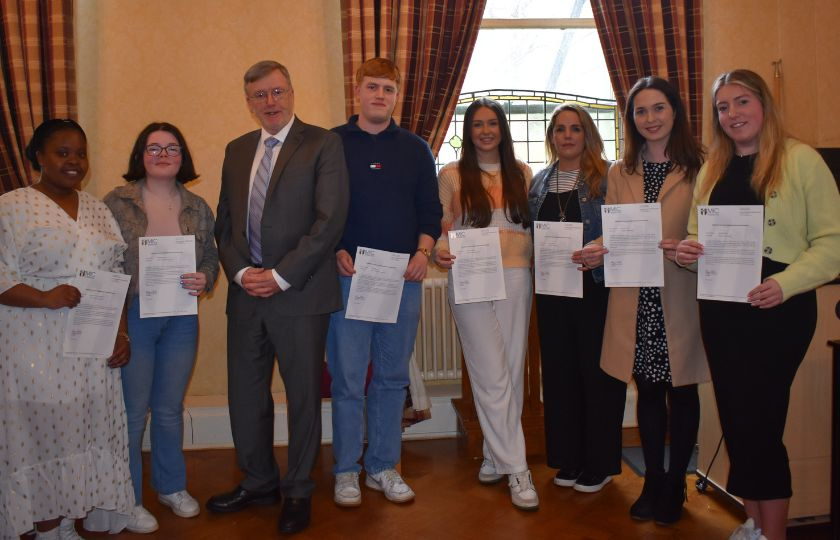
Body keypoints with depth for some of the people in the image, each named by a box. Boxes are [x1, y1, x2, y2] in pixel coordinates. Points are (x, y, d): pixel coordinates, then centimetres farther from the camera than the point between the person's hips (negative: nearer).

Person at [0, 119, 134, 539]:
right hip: (37, 350, -5)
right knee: (42, 435, 3)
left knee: (86, 432, 9)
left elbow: (116, 278, 13)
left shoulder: (97, 209, 12)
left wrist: (121, 334, 6)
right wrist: (44, 297, -24)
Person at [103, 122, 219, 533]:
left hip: (181, 318, 3)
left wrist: (205, 280, -11)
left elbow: (212, 257, 11)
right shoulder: (116, 202, -3)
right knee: (132, 411, 5)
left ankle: (171, 486, 34)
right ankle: (127, 499, 22)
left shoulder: (197, 207, 6)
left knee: (170, 409, 15)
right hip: (132, 317, -3)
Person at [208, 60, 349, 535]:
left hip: (300, 295, -5)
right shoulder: (237, 150, 15)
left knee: (304, 395, 7)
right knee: (245, 394, 12)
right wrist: (240, 271, -4)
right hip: (246, 294, 5)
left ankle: (299, 492, 25)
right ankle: (259, 482, 33)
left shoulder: (323, 144, -3)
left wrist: (280, 276, -14)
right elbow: (225, 222, 14)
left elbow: (330, 219, -12)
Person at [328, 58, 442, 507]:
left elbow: (430, 209, 11)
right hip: (347, 273, -2)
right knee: (347, 377, 1)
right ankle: (346, 470, 16)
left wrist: (423, 252, -5)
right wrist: (336, 251, -10)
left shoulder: (415, 149, 12)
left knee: (392, 377, 8)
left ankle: (383, 466, 21)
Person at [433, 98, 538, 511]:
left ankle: (495, 454, 21)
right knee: (492, 376, -4)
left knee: (512, 371, 6)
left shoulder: (521, 173, 13)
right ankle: (515, 468, 4)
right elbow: (443, 229, 4)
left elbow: (534, 226, 14)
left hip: (516, 278, 3)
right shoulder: (451, 175, 6)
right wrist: (439, 250, -17)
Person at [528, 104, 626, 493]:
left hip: (596, 288, -5)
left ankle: (600, 463, 17)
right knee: (559, 371, 10)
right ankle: (569, 458, 25)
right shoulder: (540, 182, 14)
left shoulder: (608, 176, -3)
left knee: (597, 371, 2)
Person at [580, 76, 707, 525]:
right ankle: (653, 480, 25)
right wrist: (596, 250, -9)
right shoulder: (620, 173, 12)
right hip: (634, 299, 3)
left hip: (680, 298, -3)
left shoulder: (699, 168, -1)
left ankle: (675, 484, 23)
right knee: (647, 390, 12)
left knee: (681, 390, 8)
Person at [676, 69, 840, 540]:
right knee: (735, 417, 11)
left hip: (778, 311, -5)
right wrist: (687, 252, -5)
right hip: (721, 310, 6)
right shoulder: (713, 169, 13)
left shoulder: (801, 160, -5)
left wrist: (785, 283, -23)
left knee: (760, 418, -3)